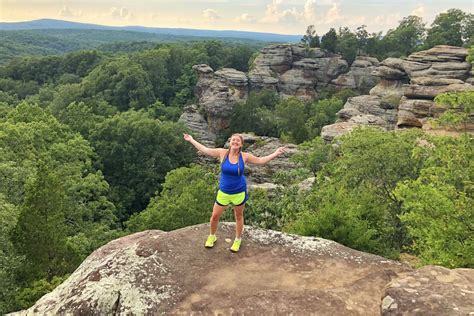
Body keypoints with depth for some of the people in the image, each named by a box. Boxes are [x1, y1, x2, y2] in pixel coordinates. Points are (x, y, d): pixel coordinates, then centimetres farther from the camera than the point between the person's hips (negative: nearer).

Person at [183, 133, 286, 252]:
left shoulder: (244, 156, -10)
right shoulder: (222, 153, -11)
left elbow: (261, 160, 1)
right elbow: (204, 150, -3)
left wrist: (275, 153, -5)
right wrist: (191, 140, 0)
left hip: (239, 192, 0)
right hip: (223, 192, 0)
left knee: (239, 216, 17)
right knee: (215, 216, 7)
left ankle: (238, 240, 38)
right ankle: (212, 236, 36)